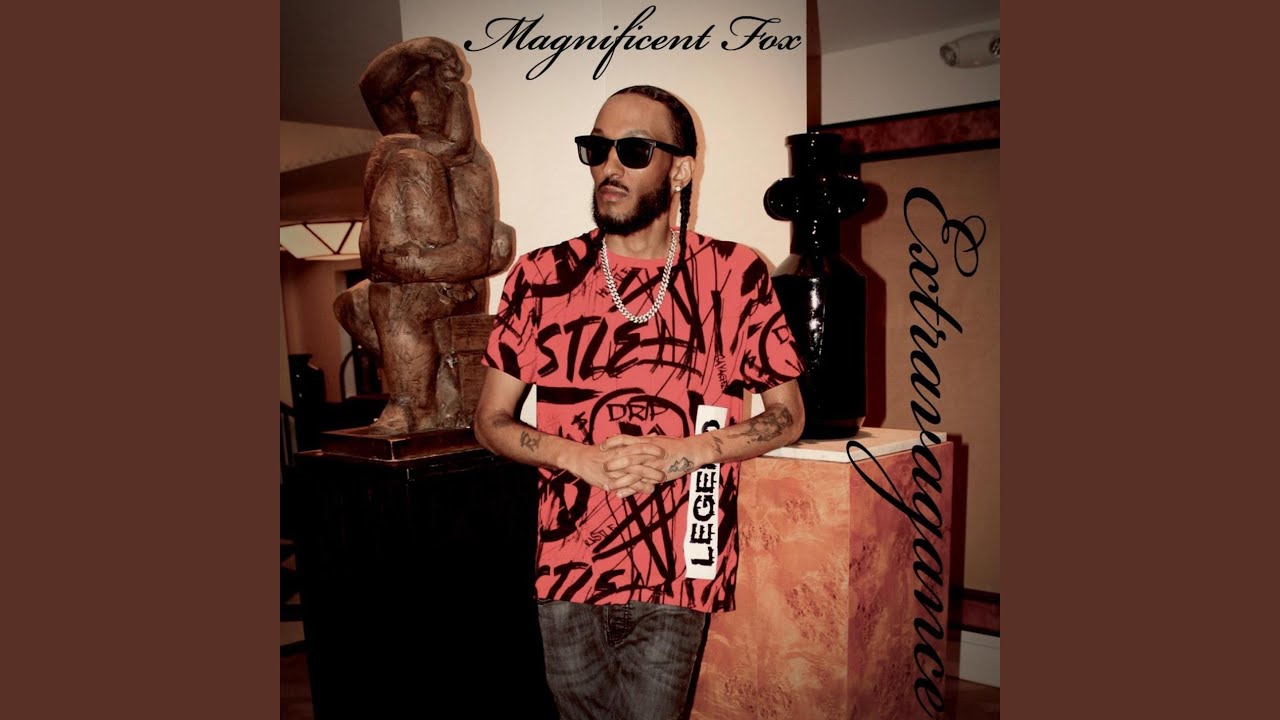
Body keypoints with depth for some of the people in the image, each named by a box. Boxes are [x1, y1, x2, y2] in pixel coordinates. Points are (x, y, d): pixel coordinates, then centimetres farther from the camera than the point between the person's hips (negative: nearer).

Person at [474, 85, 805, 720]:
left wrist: (679, 454, -13)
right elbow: (490, 420, 5)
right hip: (567, 568, 2)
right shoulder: (541, 276, 0)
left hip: (677, 572, -1)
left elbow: (787, 416, 3)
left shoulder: (735, 275, -3)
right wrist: (584, 460, -13)